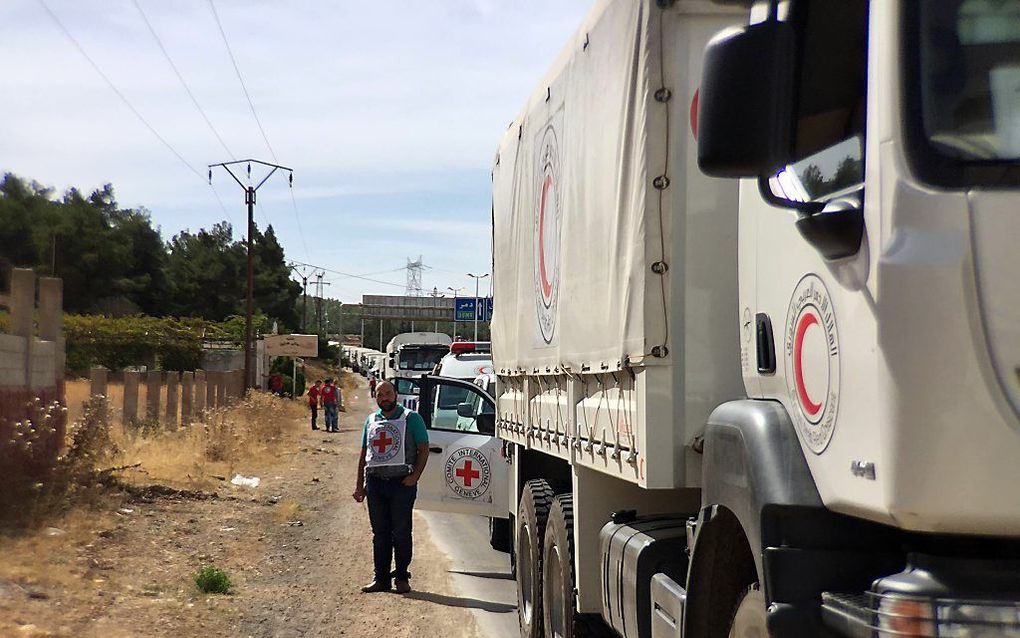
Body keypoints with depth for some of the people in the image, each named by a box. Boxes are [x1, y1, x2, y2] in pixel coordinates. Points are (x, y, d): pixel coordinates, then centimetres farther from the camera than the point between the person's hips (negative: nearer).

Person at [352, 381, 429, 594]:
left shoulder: (411, 418, 1)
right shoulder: (371, 420, 15)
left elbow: (423, 449, -1)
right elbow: (364, 454, 19)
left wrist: (415, 476, -13)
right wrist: (360, 485, 13)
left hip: (401, 482, -4)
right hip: (375, 481, 4)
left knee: (401, 532, -1)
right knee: (379, 533, 7)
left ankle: (402, 578, 6)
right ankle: (381, 578, 12)